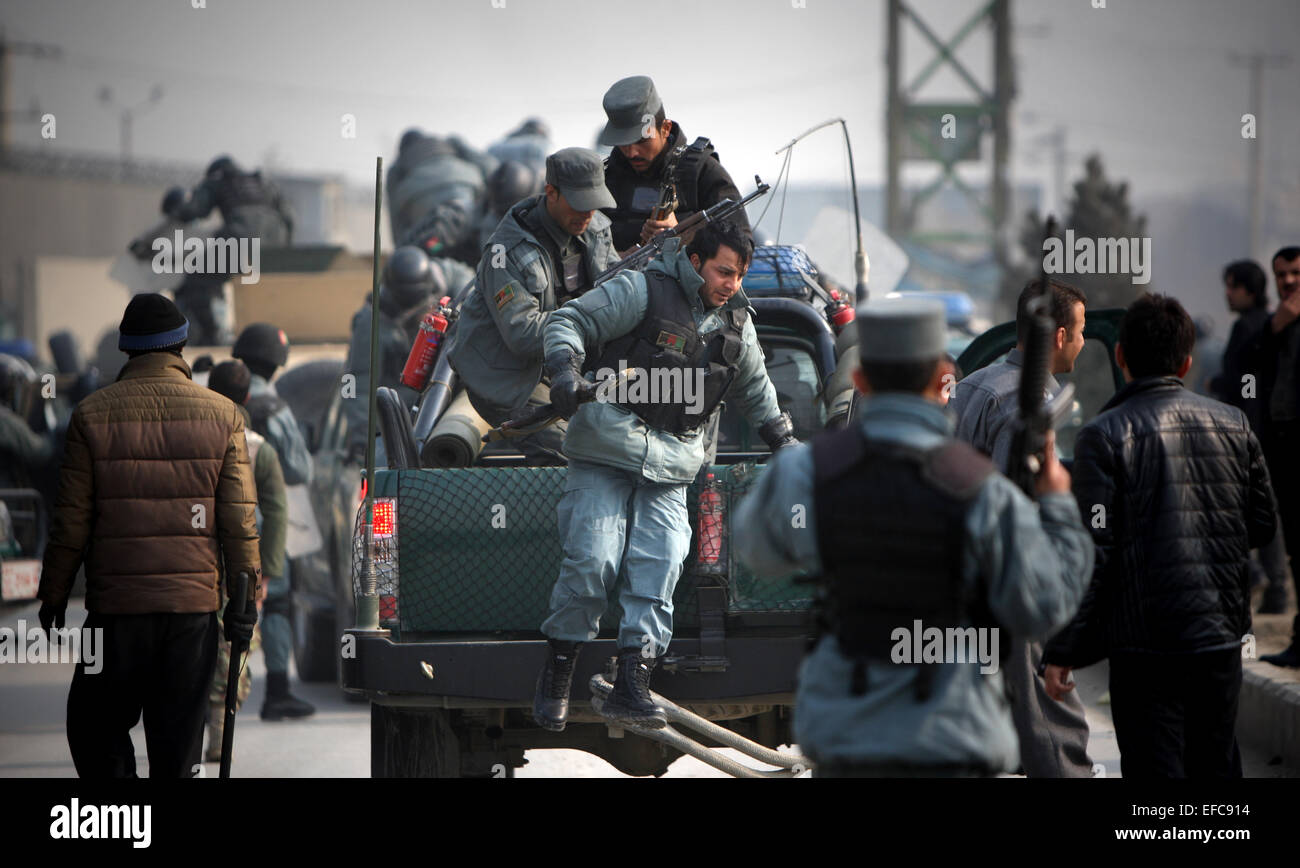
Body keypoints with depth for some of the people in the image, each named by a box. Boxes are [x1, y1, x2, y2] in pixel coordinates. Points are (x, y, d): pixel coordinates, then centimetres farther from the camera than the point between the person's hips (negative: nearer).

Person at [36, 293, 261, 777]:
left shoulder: (92, 414, -2)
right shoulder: (223, 415, 2)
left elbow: (72, 519, -1)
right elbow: (239, 515, 1)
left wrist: (53, 594, 9)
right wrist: (246, 596, 6)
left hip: (117, 606, -2)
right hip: (195, 603, 2)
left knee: (94, 725, 9)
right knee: (177, 735, 7)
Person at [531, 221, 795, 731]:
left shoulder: (737, 325, 14)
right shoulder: (642, 292, -5)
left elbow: (754, 387, 32)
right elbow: (569, 322, -9)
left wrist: (782, 440, 34)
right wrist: (565, 370, -26)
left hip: (670, 463, 5)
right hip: (607, 446, -5)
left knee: (659, 567, -9)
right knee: (591, 560, -12)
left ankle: (632, 685, -11)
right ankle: (556, 676, 3)